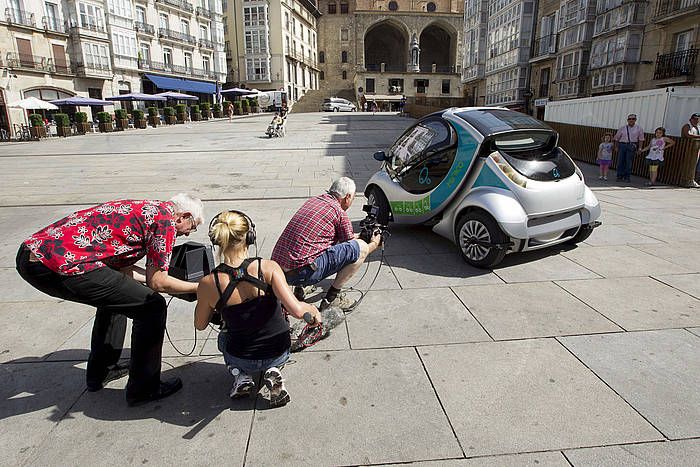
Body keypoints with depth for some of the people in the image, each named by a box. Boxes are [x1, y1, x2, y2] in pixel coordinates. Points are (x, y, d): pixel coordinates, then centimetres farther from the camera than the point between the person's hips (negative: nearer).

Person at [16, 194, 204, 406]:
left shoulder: (142, 207, 24)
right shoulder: (165, 217, -2)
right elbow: (157, 282, -2)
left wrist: (160, 276, 35)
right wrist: (198, 287, 10)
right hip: (65, 263, -10)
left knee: (115, 295, 30)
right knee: (152, 308, 0)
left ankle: (100, 372, 39)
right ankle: (143, 388, 11)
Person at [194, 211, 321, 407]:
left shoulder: (209, 284, -19)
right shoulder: (268, 267, -23)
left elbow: (200, 325, -1)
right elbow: (297, 311, -27)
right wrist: (313, 309, -6)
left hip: (242, 358, 0)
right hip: (279, 353, 0)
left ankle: (241, 376, 11)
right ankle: (273, 372, 9)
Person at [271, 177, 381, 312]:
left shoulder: (313, 200, 18)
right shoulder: (340, 213, -5)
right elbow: (352, 250, 8)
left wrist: (359, 235, 42)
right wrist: (374, 243, 27)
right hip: (301, 272, -9)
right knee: (361, 247, -5)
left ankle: (299, 288, 22)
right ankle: (332, 298, 2)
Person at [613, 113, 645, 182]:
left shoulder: (639, 128, 7)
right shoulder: (623, 128, 7)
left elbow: (641, 139, 6)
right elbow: (617, 138, 10)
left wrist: (639, 148, 0)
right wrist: (616, 147, 7)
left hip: (632, 146, -1)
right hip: (622, 145, 1)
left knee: (629, 162, -3)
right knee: (620, 161, 1)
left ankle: (627, 177, 5)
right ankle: (619, 177, 10)